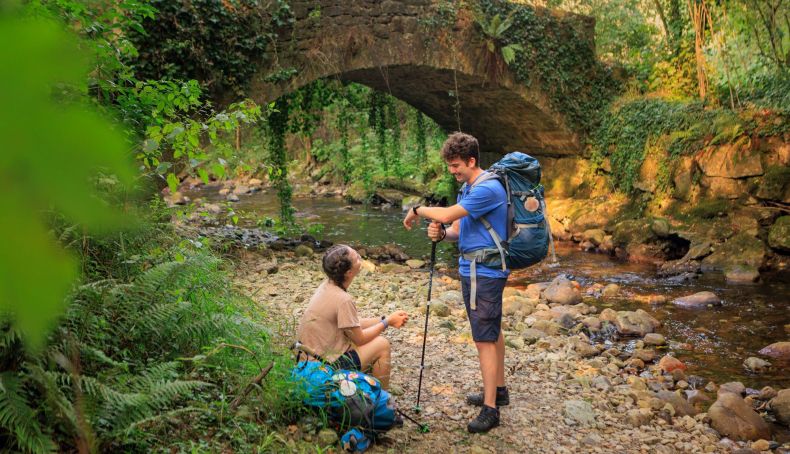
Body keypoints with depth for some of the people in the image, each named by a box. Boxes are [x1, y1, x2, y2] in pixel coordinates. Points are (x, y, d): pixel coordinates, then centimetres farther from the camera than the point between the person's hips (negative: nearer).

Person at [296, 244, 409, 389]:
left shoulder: (328, 286, 0)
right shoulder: (343, 300, -26)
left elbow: (353, 323, 10)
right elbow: (359, 338, -14)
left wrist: (385, 319, 7)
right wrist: (387, 322, -2)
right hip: (327, 366, -8)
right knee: (382, 345, 0)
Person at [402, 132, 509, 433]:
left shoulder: (488, 188, -20)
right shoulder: (467, 188, 12)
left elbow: (447, 215, -24)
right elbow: (458, 230, 13)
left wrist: (417, 210, -6)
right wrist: (441, 233, -10)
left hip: (485, 273, -10)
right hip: (472, 271, 10)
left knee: (485, 339, -7)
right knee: (492, 332, 19)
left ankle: (490, 409, -1)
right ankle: (498, 390, 32)